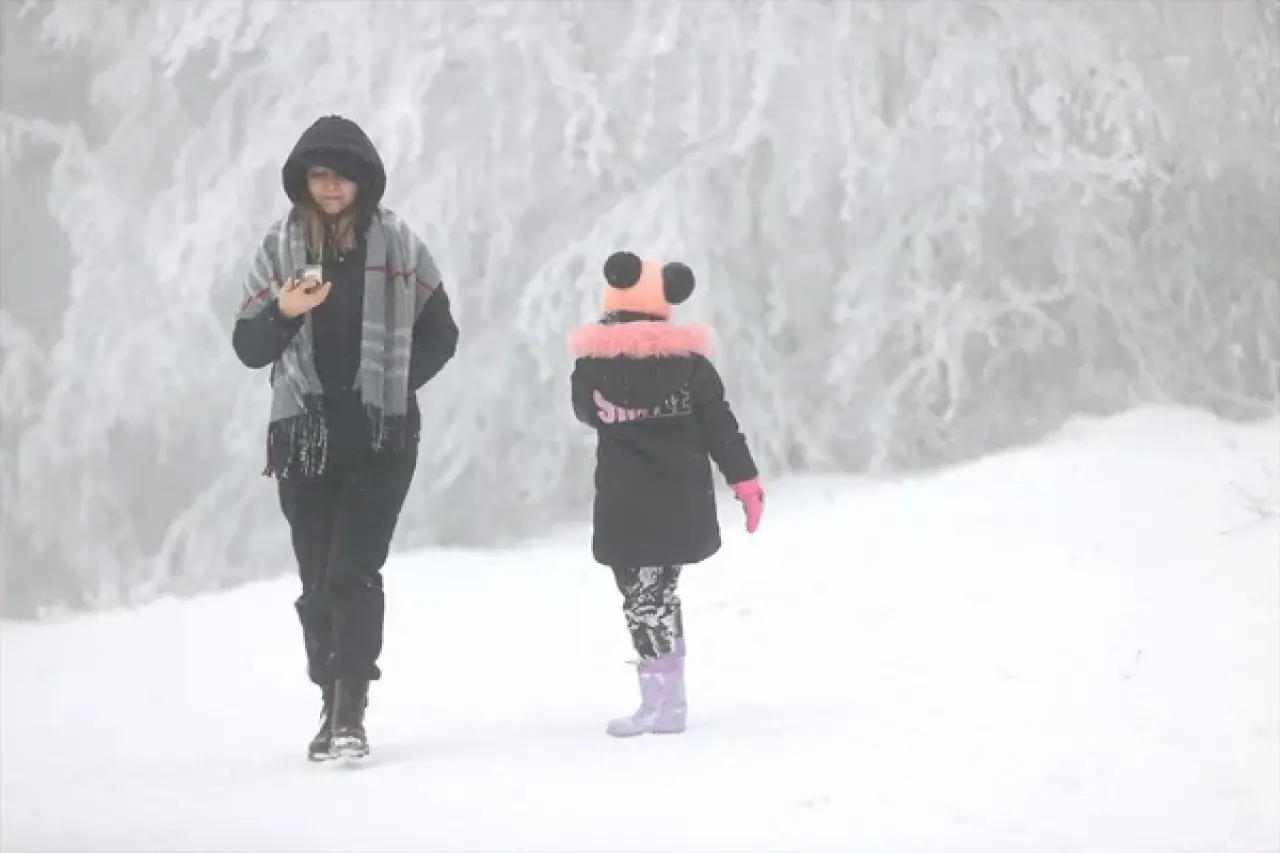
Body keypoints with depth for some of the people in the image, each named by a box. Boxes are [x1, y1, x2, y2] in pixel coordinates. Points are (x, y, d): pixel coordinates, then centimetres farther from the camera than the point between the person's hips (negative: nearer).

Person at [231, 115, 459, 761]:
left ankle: (350, 713, -14)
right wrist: (284, 312, -17)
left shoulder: (398, 247, 2)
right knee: (318, 580, 4)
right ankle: (333, 709, 13)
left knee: (352, 571, -13)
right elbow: (248, 347, 3)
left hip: (381, 435, -2)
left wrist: (392, 386, -5)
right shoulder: (280, 248, 4)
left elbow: (439, 335, 8)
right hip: (304, 434, 2)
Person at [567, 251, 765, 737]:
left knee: (642, 597, -1)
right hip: (683, 505, 4)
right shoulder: (689, 361, -1)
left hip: (626, 509, -4)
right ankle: (670, 697, 17)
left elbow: (586, 413, 13)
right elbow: (721, 426, -1)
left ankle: (662, 703, -8)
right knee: (662, 590, 16)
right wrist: (745, 480, 4)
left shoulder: (592, 365, -6)